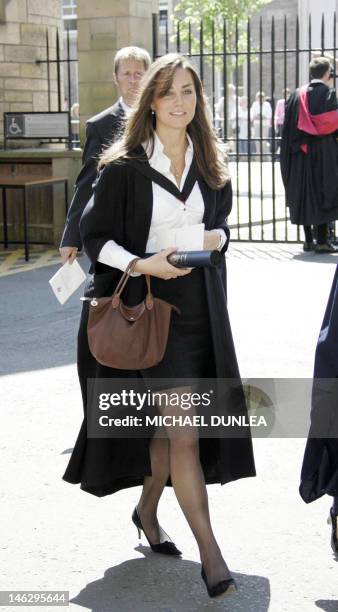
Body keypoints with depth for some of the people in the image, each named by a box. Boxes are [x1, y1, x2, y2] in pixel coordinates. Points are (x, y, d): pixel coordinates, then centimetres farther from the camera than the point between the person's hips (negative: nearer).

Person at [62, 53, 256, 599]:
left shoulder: (210, 166, 8)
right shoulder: (124, 167, -6)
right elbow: (93, 236, -4)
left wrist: (216, 239, -3)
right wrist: (142, 264, -19)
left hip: (201, 307, 5)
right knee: (184, 428, -8)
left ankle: (147, 510, 36)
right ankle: (210, 552, -3)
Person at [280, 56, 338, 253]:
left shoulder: (297, 95, 9)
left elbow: (289, 127, 10)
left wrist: (297, 145, 15)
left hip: (300, 153, 5)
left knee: (304, 195, 9)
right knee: (322, 193, -2)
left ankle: (308, 239, 12)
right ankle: (322, 240, -5)